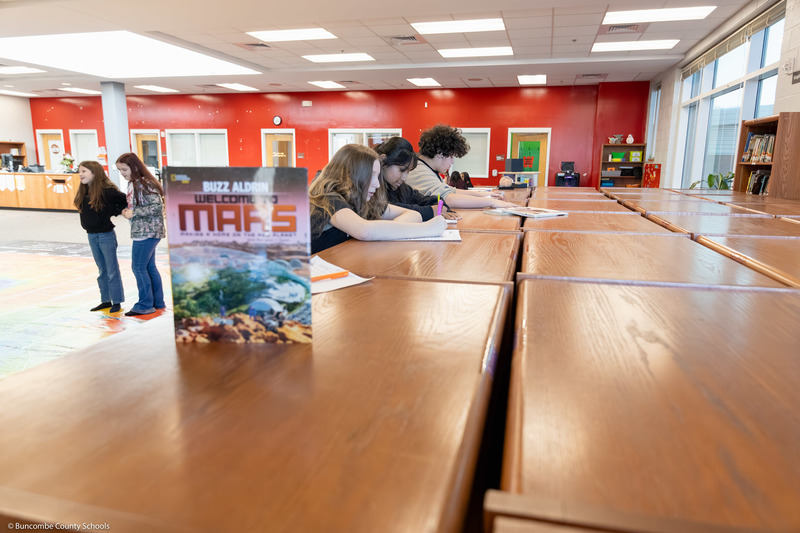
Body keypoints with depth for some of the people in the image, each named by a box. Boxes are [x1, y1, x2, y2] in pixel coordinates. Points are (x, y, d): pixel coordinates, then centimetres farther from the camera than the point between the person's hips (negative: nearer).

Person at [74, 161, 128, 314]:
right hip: (91, 235, 7)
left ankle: (116, 301, 10)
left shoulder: (107, 189, -15)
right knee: (102, 270, 15)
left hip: (106, 235, -7)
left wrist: (112, 212, -12)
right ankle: (106, 300, 24)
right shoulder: (83, 191, 6)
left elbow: (125, 201, -14)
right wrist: (87, 224, 5)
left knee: (112, 271, 1)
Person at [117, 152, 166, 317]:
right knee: (149, 267, 14)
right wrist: (126, 211, 3)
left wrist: (133, 213, -18)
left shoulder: (145, 184, -17)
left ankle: (145, 305, 8)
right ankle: (157, 302, 22)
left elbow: (157, 206, -22)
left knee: (138, 267, -3)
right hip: (141, 231, 10)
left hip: (147, 231, -10)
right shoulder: (132, 184, 12)